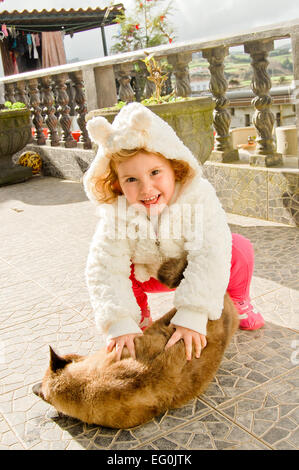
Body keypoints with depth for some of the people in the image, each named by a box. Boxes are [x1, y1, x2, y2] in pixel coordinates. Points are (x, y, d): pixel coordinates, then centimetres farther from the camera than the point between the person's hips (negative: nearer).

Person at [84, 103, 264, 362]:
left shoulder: (197, 195, -36)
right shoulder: (116, 214, -31)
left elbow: (210, 256, -43)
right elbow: (105, 271, -35)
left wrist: (192, 316, -50)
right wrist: (121, 324, -45)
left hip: (191, 269, -1)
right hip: (150, 275, 1)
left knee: (240, 249, -26)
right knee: (102, 259, -23)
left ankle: (238, 303, 8)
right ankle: (141, 318, 5)